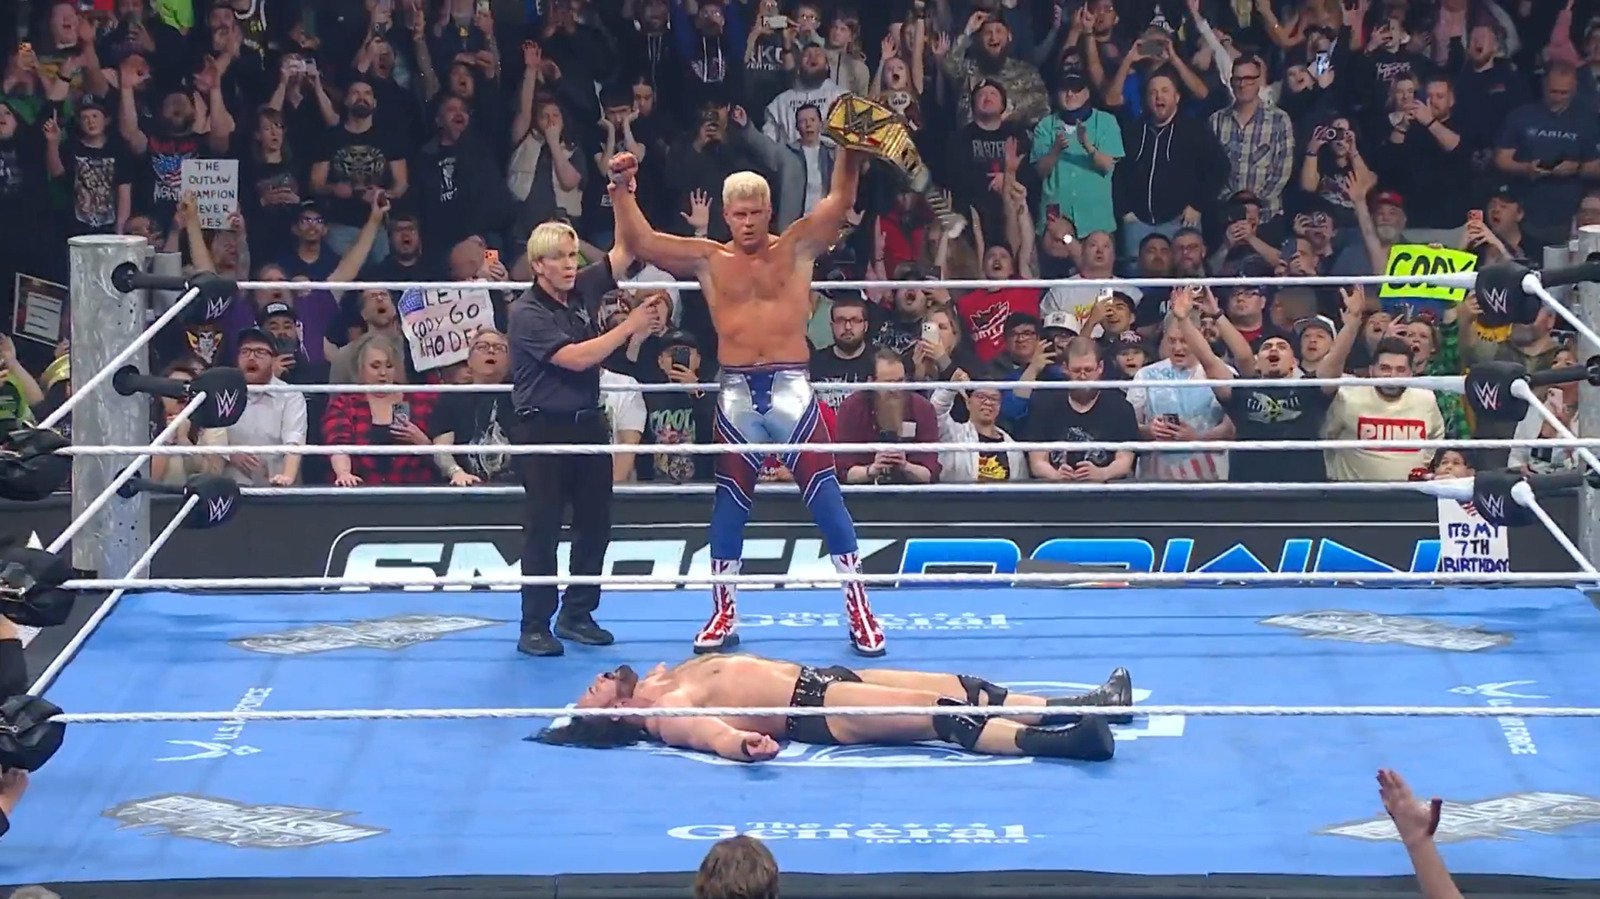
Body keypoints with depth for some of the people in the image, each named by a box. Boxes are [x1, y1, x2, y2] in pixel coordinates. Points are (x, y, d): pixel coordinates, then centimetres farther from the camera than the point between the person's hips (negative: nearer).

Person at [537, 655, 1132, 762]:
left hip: (816, 679, 10)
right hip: (814, 710, -10)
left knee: (964, 688, 2)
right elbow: (707, 730, -32)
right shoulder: (664, 715, -14)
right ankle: (1057, 739, -34)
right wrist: (745, 742, -50)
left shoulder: (666, 682, 13)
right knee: (944, 716, -24)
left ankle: (1076, 707, 2)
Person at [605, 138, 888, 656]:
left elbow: (839, 201, -8)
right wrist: (621, 191, -8)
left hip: (790, 386, -2)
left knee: (826, 497, -2)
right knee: (730, 503, 7)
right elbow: (641, 243, 3)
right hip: (736, 392, 2)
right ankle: (723, 613, 16)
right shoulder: (709, 259, 8)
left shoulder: (797, 247, 4)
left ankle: (859, 609, 2)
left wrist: (852, 154, -24)